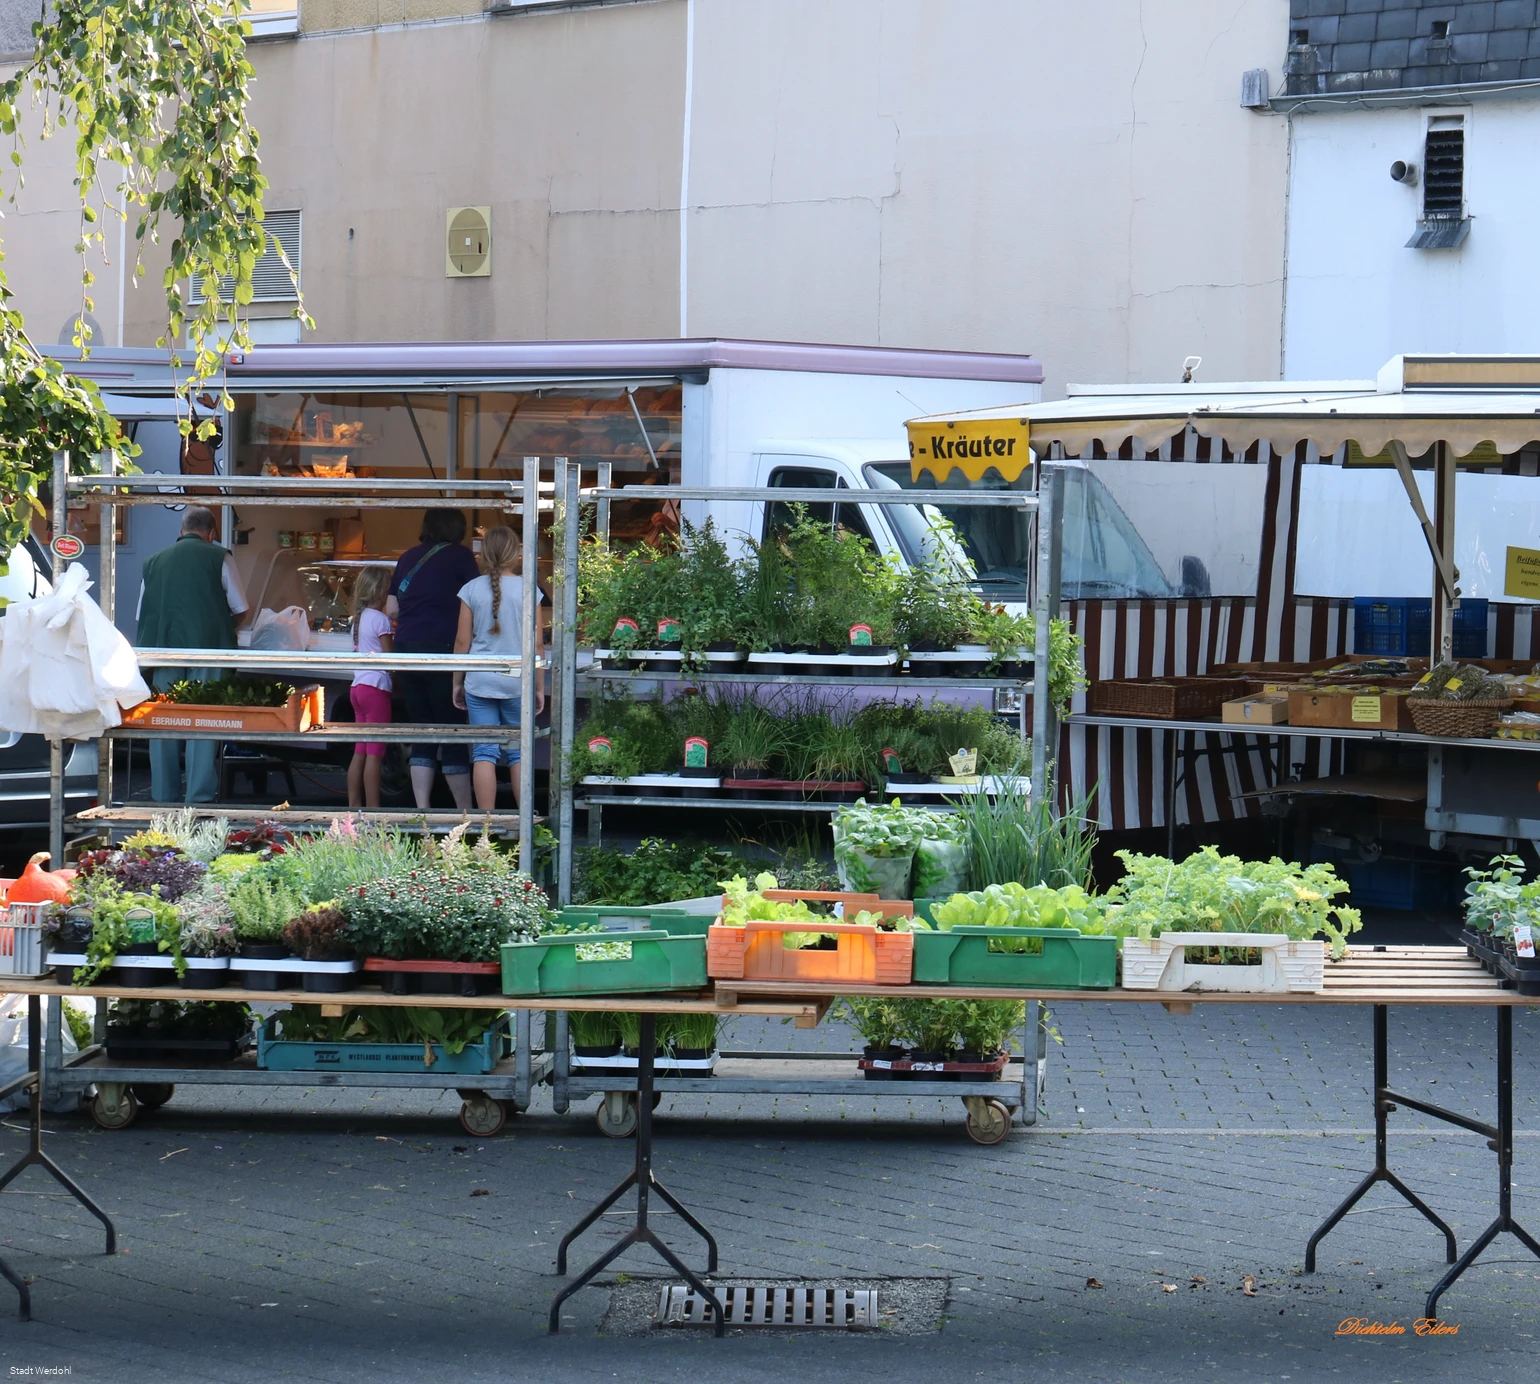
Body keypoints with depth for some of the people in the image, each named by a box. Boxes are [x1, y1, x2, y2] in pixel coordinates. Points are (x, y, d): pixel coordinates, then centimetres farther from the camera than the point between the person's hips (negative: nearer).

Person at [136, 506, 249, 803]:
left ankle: (164, 796, 9)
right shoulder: (219, 558, 3)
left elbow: (143, 614, 15)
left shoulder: (154, 562, 12)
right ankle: (199, 796, -5)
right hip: (207, 648, -3)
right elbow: (239, 609, 5)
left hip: (164, 647, 3)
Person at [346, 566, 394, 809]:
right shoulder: (380, 619, -10)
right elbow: (389, 658, -12)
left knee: (360, 752, 10)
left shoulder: (359, 618, 16)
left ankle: (354, 805, 10)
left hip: (358, 686, 9)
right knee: (374, 753, -8)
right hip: (376, 688, -9)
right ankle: (373, 808, -9)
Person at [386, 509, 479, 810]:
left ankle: (421, 809, 5)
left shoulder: (409, 557, 15)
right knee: (454, 734, 0)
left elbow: (391, 610, 17)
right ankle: (465, 810, 3)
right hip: (440, 647, -6)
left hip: (406, 649, 6)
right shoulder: (460, 555, -1)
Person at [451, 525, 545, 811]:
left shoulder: (472, 589, -1)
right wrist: (539, 687, 8)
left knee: (484, 753, 1)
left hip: (480, 681, 0)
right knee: (518, 753, 9)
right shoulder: (528, 590, -3)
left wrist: (457, 682, 12)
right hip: (517, 681, 0)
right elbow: (535, 644, -1)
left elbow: (462, 641, 2)